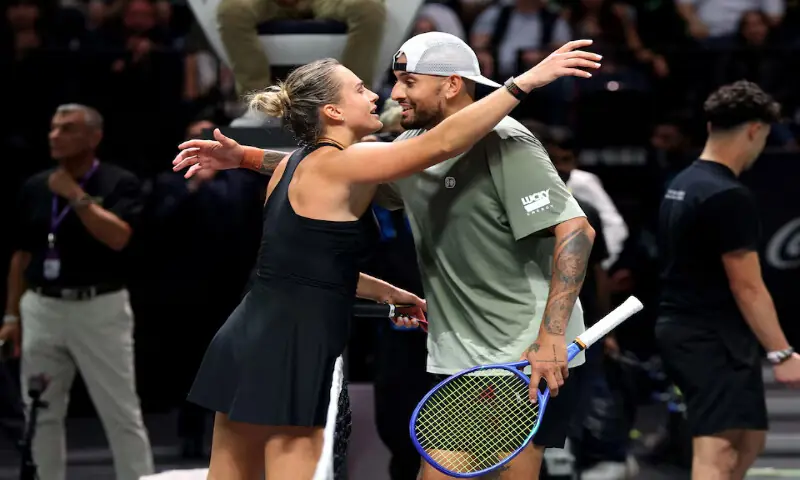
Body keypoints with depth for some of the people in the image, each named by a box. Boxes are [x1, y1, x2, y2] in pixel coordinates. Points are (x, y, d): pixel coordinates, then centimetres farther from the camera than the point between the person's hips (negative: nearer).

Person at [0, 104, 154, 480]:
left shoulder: (119, 183, -5)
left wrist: (76, 195, -18)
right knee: (42, 415, 9)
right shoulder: (34, 187, 9)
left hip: (100, 308, -5)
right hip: (42, 308, 5)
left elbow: (118, 237, -21)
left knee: (122, 414, -2)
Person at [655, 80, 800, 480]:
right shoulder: (729, 197, -17)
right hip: (714, 339, -10)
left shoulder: (680, 185, 12)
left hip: (680, 328, 10)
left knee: (749, 440, 18)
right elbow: (747, 287, -20)